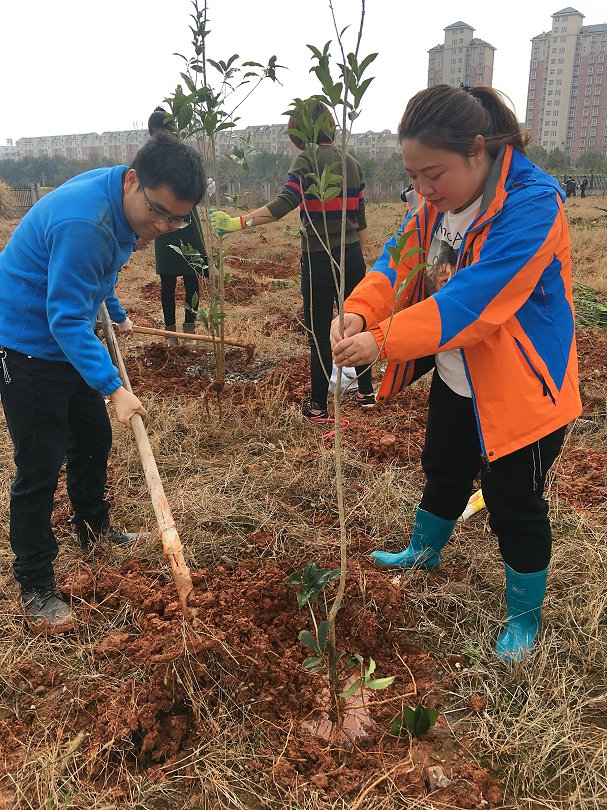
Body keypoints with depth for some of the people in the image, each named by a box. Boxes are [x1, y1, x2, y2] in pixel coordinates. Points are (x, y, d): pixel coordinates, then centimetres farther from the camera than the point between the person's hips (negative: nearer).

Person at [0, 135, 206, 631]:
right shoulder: (83, 222, -33)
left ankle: (95, 528, 42)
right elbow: (67, 319, -33)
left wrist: (116, 314, 25)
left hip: (71, 337, 9)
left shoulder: (122, 200, -2)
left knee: (94, 438, 20)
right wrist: (114, 388, -37)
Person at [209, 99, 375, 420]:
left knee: (319, 335, 3)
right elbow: (360, 220, 13)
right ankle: (366, 393, 29)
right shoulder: (353, 164, 9)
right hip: (352, 258, 6)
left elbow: (282, 205, -25)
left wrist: (236, 222, -26)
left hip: (320, 261, -6)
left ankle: (318, 405, 12)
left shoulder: (307, 160, -11)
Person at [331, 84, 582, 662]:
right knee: (443, 472, 26)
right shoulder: (433, 200, -4)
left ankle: (525, 615, 33)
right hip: (456, 380, 7)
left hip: (519, 391, -7)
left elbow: (472, 302, -35)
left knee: (514, 505, 7)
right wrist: (358, 312, -29)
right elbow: (401, 261, -10)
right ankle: (424, 551, 55)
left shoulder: (532, 206, -28)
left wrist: (383, 341, -36)